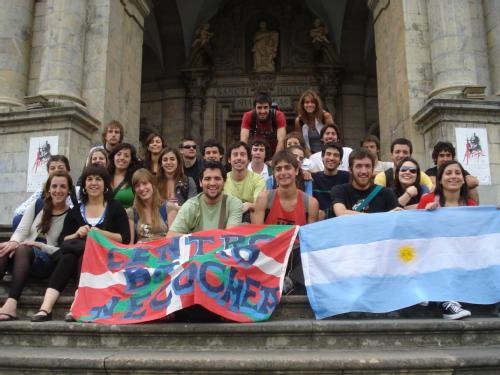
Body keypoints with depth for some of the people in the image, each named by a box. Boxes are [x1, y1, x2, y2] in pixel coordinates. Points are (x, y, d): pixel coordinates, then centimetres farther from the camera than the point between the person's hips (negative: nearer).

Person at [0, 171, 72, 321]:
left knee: (22, 250, -35)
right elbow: (21, 229, 2)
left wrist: (38, 245, -18)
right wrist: (14, 241, -23)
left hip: (49, 261, -3)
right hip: (24, 258, 3)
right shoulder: (37, 206, 13)